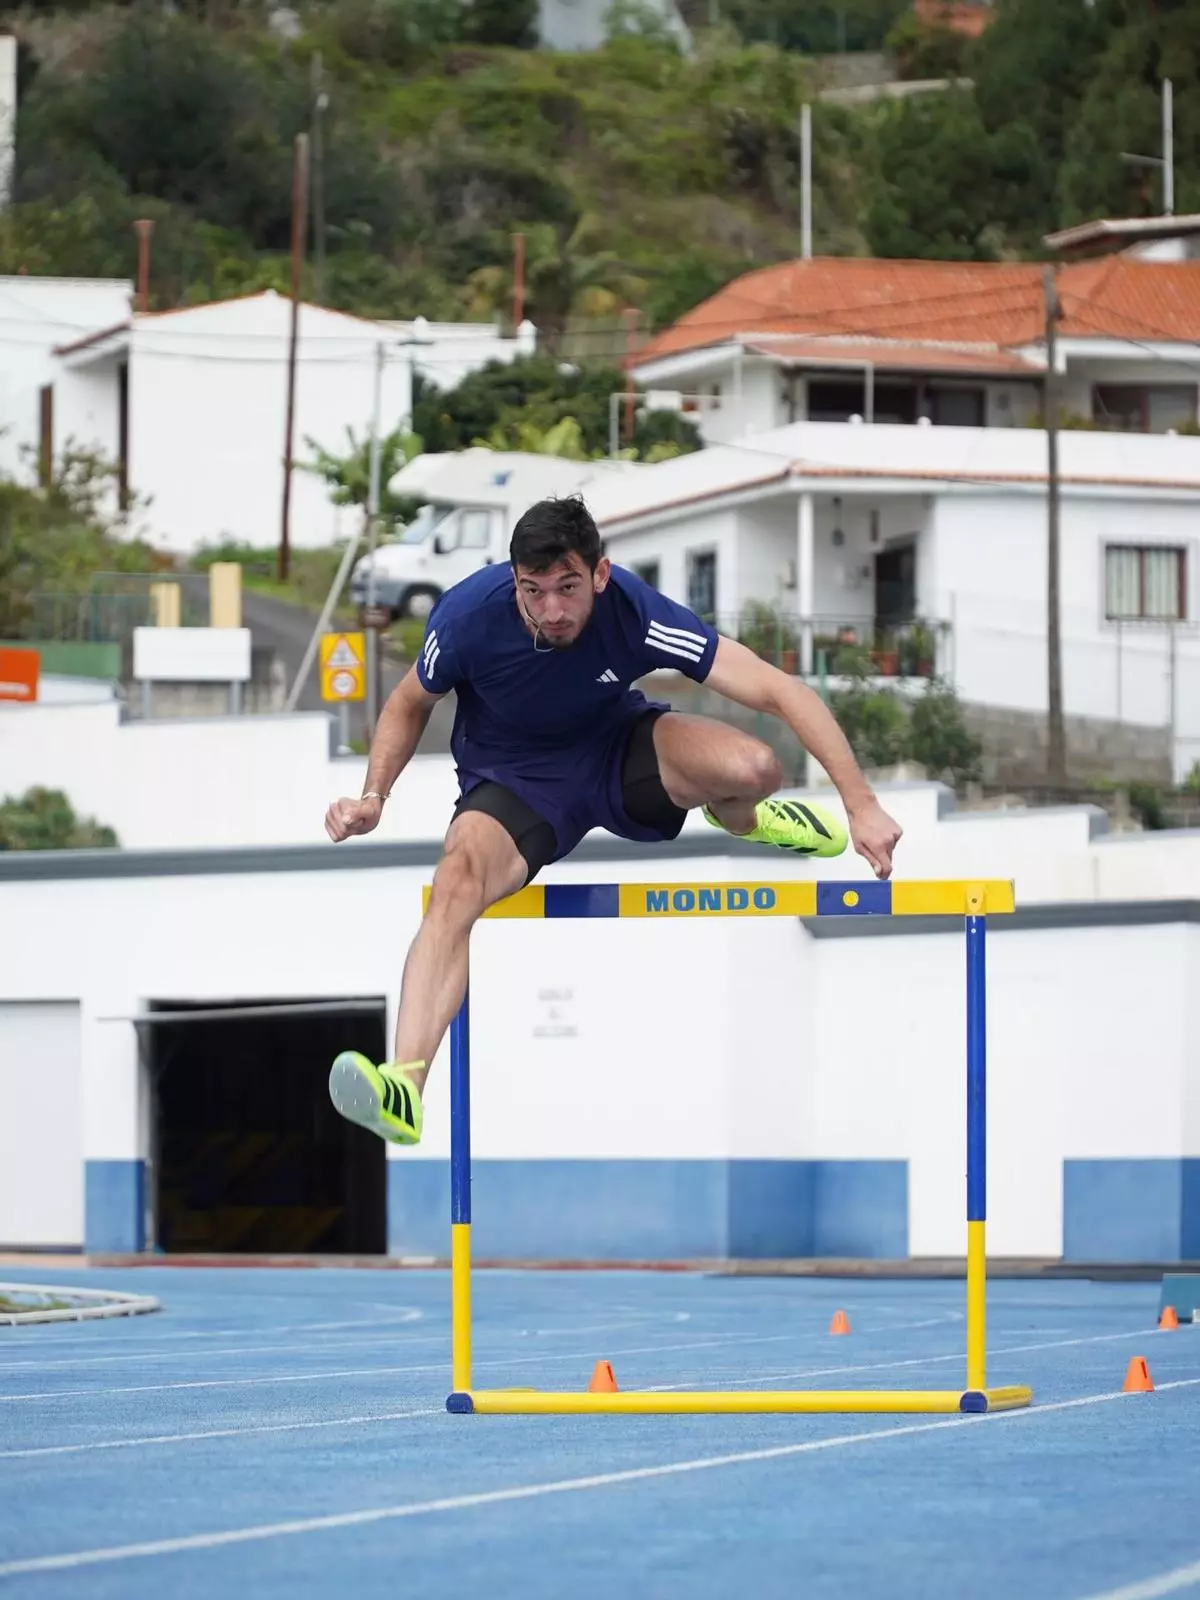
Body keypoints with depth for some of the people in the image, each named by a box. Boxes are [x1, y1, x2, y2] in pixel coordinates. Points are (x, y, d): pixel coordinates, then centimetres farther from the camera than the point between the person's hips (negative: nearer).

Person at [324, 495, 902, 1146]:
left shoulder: (635, 611, -27)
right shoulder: (468, 614, -25)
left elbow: (780, 691, -24)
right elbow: (410, 704, -1)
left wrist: (861, 804, -29)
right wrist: (374, 795, -18)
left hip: (616, 746, 1)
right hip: (511, 780, -1)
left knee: (755, 768, -27)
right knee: (457, 879, -35)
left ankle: (736, 818, 15)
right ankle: (406, 1086, -48)